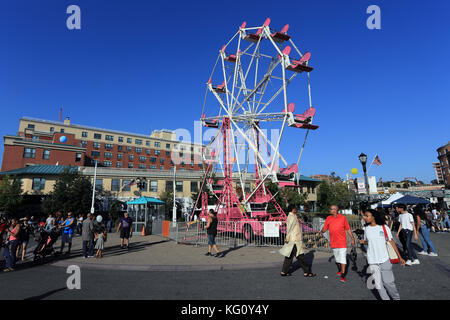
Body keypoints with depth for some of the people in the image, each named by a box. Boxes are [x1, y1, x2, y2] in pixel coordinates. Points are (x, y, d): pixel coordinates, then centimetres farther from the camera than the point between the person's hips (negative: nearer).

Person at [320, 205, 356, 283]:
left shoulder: (343, 218, -5)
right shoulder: (328, 218, 1)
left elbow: (348, 229, 2)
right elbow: (324, 229, 2)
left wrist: (352, 239, 0)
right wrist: (322, 231, -21)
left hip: (342, 242, -3)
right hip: (333, 242, 4)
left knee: (342, 258, -6)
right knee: (337, 258, 17)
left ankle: (342, 275, 1)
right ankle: (340, 270, 39)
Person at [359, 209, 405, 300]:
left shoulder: (384, 227, -8)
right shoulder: (366, 229, 1)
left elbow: (391, 242, -1)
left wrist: (400, 257, 0)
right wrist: (362, 241, -7)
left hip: (384, 259, -2)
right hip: (372, 261, 2)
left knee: (388, 282, 3)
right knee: (378, 283, 5)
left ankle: (396, 298, 29)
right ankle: (385, 298, 25)